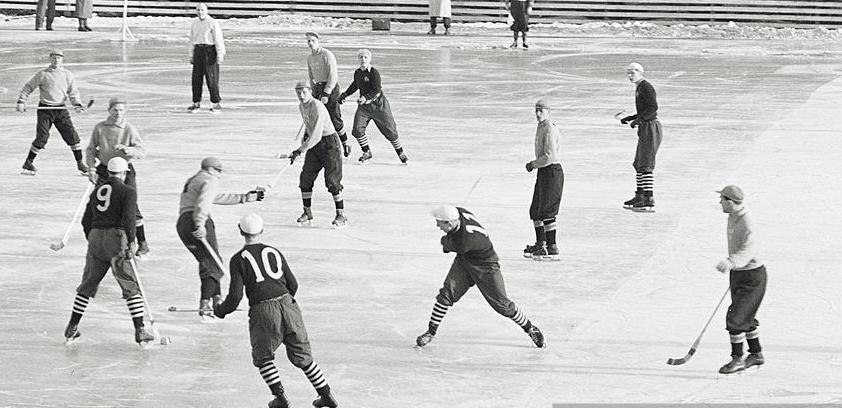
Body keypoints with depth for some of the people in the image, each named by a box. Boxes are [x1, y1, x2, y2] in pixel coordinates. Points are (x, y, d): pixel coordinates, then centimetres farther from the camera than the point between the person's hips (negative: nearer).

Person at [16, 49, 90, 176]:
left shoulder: (68, 75, 8)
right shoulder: (42, 74, 0)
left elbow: (73, 92, 8)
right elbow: (28, 87, 5)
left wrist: (77, 104, -9)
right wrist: (21, 101, -6)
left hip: (61, 110, 3)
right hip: (45, 110, -3)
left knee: (72, 135, -4)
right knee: (42, 137, -10)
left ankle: (80, 164, 7)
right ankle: (28, 163, 7)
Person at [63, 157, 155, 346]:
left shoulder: (96, 191, 17)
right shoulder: (127, 191, 0)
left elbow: (86, 220, 18)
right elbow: (128, 217, -14)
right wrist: (131, 242, -12)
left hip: (96, 238, 5)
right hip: (116, 238, -5)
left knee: (87, 285, 17)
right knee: (131, 287, 0)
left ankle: (72, 329, 20)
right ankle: (140, 332, -6)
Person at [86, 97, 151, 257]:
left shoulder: (129, 129, -8)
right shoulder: (100, 128, -1)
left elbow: (142, 151, -12)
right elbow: (91, 149, 9)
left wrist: (127, 150, -30)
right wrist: (91, 168, -3)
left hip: (125, 171, -3)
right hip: (104, 170, 3)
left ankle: (143, 244, 6)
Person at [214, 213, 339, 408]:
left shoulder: (238, 260, 2)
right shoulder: (274, 252, 14)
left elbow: (235, 296, -3)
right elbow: (293, 284, 14)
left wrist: (221, 310, 16)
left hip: (263, 312, -4)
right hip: (288, 305, 4)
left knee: (263, 357, 18)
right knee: (302, 356, 16)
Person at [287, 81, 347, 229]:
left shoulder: (317, 107, -23)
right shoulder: (302, 106, 6)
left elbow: (316, 136, -29)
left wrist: (300, 151, -29)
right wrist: (305, 135, 14)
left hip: (329, 142, -8)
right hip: (314, 145, 8)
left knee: (332, 180, -12)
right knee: (306, 177, 2)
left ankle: (341, 215, -6)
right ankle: (307, 213, 14)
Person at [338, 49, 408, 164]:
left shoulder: (374, 72, -16)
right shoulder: (357, 73, 5)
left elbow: (377, 90, -24)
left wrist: (365, 97, -36)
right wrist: (344, 95, 23)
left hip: (379, 104, -5)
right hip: (364, 105, 5)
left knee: (389, 130, 0)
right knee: (357, 129, -10)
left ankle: (400, 152, 18)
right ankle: (367, 152, 8)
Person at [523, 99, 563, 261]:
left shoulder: (550, 130, -17)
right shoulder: (541, 128, 16)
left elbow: (549, 157, -23)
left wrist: (533, 164, -11)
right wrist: (534, 164, 12)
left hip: (552, 172, -10)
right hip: (543, 172, 10)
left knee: (547, 211, -11)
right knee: (535, 210, 16)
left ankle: (552, 249, -10)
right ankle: (540, 244, 29)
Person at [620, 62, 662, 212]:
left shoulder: (646, 87, -12)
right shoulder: (639, 88, 18)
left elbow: (653, 107, -23)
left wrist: (638, 120, -26)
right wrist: (629, 118, 21)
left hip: (650, 127, -11)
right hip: (645, 128, 11)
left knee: (646, 165, -14)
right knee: (639, 164, 16)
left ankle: (649, 201, -16)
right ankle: (639, 197, 25)